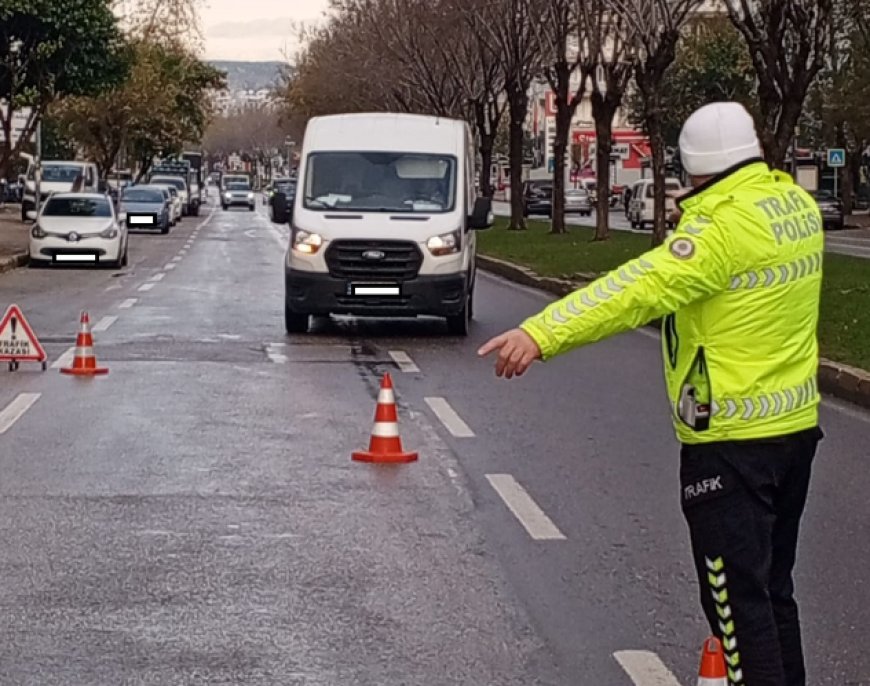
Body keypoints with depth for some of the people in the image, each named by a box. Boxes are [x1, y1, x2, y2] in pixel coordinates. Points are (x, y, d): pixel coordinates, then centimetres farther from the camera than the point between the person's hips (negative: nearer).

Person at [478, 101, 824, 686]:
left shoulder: (725, 226, -20)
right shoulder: (798, 205, 4)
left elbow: (641, 289, -32)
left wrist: (542, 333, -39)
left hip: (734, 440, -9)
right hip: (796, 424, 9)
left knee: (738, 599, -2)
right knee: (773, 587, 20)